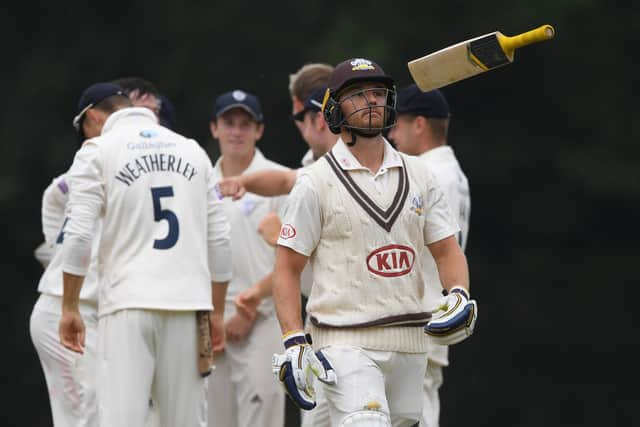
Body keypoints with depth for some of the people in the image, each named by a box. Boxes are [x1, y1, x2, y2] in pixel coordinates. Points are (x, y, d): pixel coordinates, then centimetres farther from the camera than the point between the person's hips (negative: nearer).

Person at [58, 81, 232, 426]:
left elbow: (78, 236, -7)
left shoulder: (96, 151, 2)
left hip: (127, 306, -4)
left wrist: (69, 308, -1)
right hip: (188, 305, 4)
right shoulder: (192, 151, 15)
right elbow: (218, 239, 13)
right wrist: (216, 313, 17)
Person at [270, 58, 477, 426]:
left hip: (410, 341, 5)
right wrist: (294, 343, -14)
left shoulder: (417, 175, 12)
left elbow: (447, 249, 13)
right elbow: (288, 268, -3)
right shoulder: (316, 182, -2)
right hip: (346, 345, -5)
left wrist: (459, 295, -9)